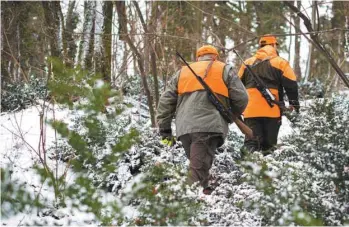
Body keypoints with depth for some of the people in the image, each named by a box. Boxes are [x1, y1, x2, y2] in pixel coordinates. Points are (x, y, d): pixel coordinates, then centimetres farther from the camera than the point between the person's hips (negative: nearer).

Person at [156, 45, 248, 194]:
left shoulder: (182, 72, 26)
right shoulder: (224, 70, 16)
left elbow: (166, 101, 20)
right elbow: (241, 98, 9)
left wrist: (164, 128, 21)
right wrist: (232, 114, 29)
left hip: (184, 127, 4)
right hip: (209, 126, -4)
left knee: (196, 164, 16)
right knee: (199, 169, -13)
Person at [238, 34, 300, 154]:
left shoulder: (247, 63, 15)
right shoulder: (280, 63, 2)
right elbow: (291, 85, -2)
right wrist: (294, 105, 8)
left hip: (250, 110, 3)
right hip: (271, 110, -2)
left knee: (251, 141, -2)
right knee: (269, 145, 6)